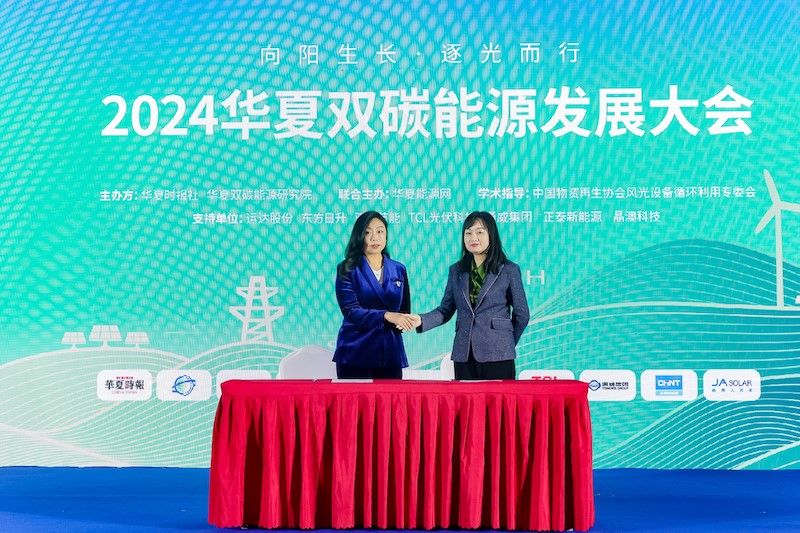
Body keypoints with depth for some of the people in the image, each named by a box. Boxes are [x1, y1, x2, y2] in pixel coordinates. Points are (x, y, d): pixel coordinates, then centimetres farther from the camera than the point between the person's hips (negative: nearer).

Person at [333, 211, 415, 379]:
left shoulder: (398, 270, 10)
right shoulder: (347, 270, -1)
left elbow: (405, 310, 13)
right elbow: (350, 310, -12)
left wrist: (400, 322, -10)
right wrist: (386, 316, -24)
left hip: (390, 354, 3)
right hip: (356, 354, -3)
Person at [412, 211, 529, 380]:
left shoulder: (509, 270, 0)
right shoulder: (456, 271, 10)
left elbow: (521, 314, 6)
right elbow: (446, 310, 7)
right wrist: (421, 320, -11)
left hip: (497, 355, -3)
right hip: (463, 356, 3)